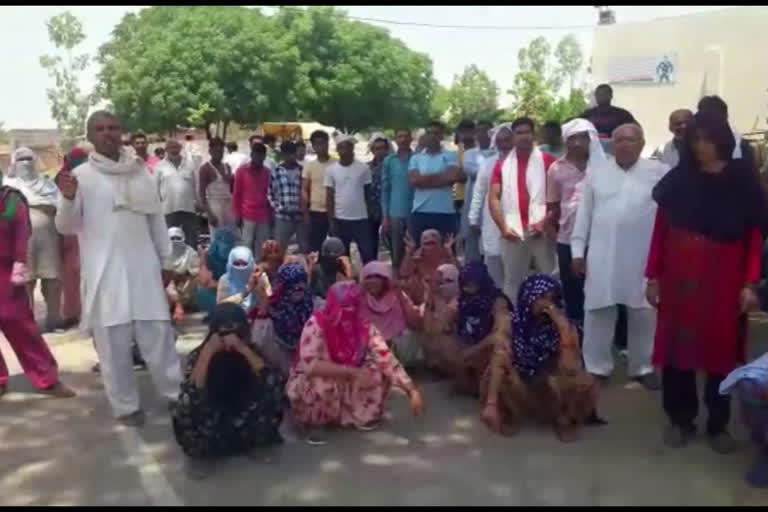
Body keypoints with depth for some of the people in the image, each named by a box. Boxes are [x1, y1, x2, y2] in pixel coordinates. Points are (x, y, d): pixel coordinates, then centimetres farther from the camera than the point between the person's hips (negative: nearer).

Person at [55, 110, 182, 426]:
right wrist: (68, 199, -21)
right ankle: (125, 405, 17)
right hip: (104, 272, -2)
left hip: (144, 267, 2)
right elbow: (66, 228, -3)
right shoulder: (81, 175, 0)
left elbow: (157, 218, 15)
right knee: (113, 342, 4)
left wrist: (167, 258, 15)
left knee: (158, 335, 7)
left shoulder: (140, 172, 10)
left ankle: (178, 394, 18)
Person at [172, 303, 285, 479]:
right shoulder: (198, 355, -13)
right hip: (210, 428, -1)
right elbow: (190, 396, -31)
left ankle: (256, 443, 4)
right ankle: (202, 454, -1)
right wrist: (208, 352, -33)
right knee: (185, 409, -32)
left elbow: (274, 383, -28)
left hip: (245, 424, 2)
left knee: (274, 395, -23)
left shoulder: (252, 351, -10)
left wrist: (244, 350, -34)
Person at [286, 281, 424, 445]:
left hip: (345, 384, 4)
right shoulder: (316, 324, -26)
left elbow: (387, 359, -20)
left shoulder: (364, 327, -14)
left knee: (378, 372, -15)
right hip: (312, 384, -4)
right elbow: (310, 365, -37)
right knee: (323, 381, -36)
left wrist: (412, 391, -30)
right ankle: (312, 423, -7)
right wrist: (353, 372, -40)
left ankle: (359, 414, 6)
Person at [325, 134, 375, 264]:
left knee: (368, 254, 0)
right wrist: (331, 221, -2)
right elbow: (329, 197, 3)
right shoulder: (331, 169, 2)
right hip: (340, 219, 1)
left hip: (361, 219, -1)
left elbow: (368, 193, 6)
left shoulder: (364, 168, 0)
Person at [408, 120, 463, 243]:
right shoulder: (416, 158, 12)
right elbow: (414, 180, -4)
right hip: (420, 212, 2)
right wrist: (440, 176, -5)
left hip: (445, 212, -2)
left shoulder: (450, 156, 6)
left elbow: (453, 177, -11)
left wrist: (424, 179, -5)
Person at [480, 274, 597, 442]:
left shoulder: (566, 327, -17)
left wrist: (564, 328, -37)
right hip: (521, 387, 1)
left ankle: (565, 421, 0)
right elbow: (499, 363, -26)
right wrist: (491, 404, -37)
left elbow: (570, 370, -31)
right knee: (493, 375, -30)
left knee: (584, 383, -31)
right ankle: (509, 415, 2)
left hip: (554, 391, 0)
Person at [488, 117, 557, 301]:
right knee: (512, 281, 10)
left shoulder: (547, 161, 5)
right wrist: (503, 227, -6)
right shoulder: (502, 164, 12)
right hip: (513, 232, 2)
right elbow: (493, 198, 5)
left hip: (541, 230, -2)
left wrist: (546, 222, -13)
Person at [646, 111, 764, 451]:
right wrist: (653, 276, 0)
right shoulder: (678, 179, 3)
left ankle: (718, 424, 24)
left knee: (721, 350, 8)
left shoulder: (742, 179, -1)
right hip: (679, 277, 1)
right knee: (678, 346, 6)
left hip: (723, 279, -1)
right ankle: (680, 418, 23)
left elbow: (755, 235, -4)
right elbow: (660, 229, 2)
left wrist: (750, 283, -10)